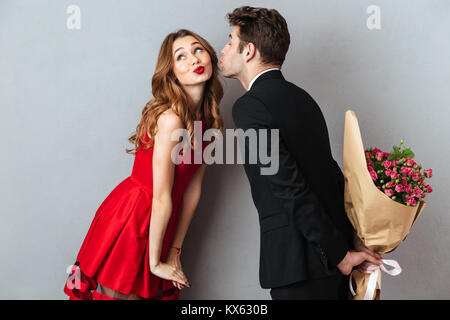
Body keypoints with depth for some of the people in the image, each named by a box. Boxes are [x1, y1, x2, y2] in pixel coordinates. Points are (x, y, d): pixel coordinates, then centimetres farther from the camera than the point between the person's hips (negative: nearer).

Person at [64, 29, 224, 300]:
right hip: (131, 219, -7)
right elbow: (161, 199, -20)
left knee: (160, 293, 16)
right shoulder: (171, 118, -24)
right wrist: (155, 262, -12)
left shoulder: (209, 118, 0)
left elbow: (193, 188, 0)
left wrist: (175, 250, 1)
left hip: (160, 222, 7)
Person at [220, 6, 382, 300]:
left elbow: (292, 189, -19)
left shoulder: (249, 106, -13)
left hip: (300, 263, -8)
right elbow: (332, 175, 11)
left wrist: (341, 255, -13)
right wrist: (354, 238, 8)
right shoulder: (300, 97, 13)